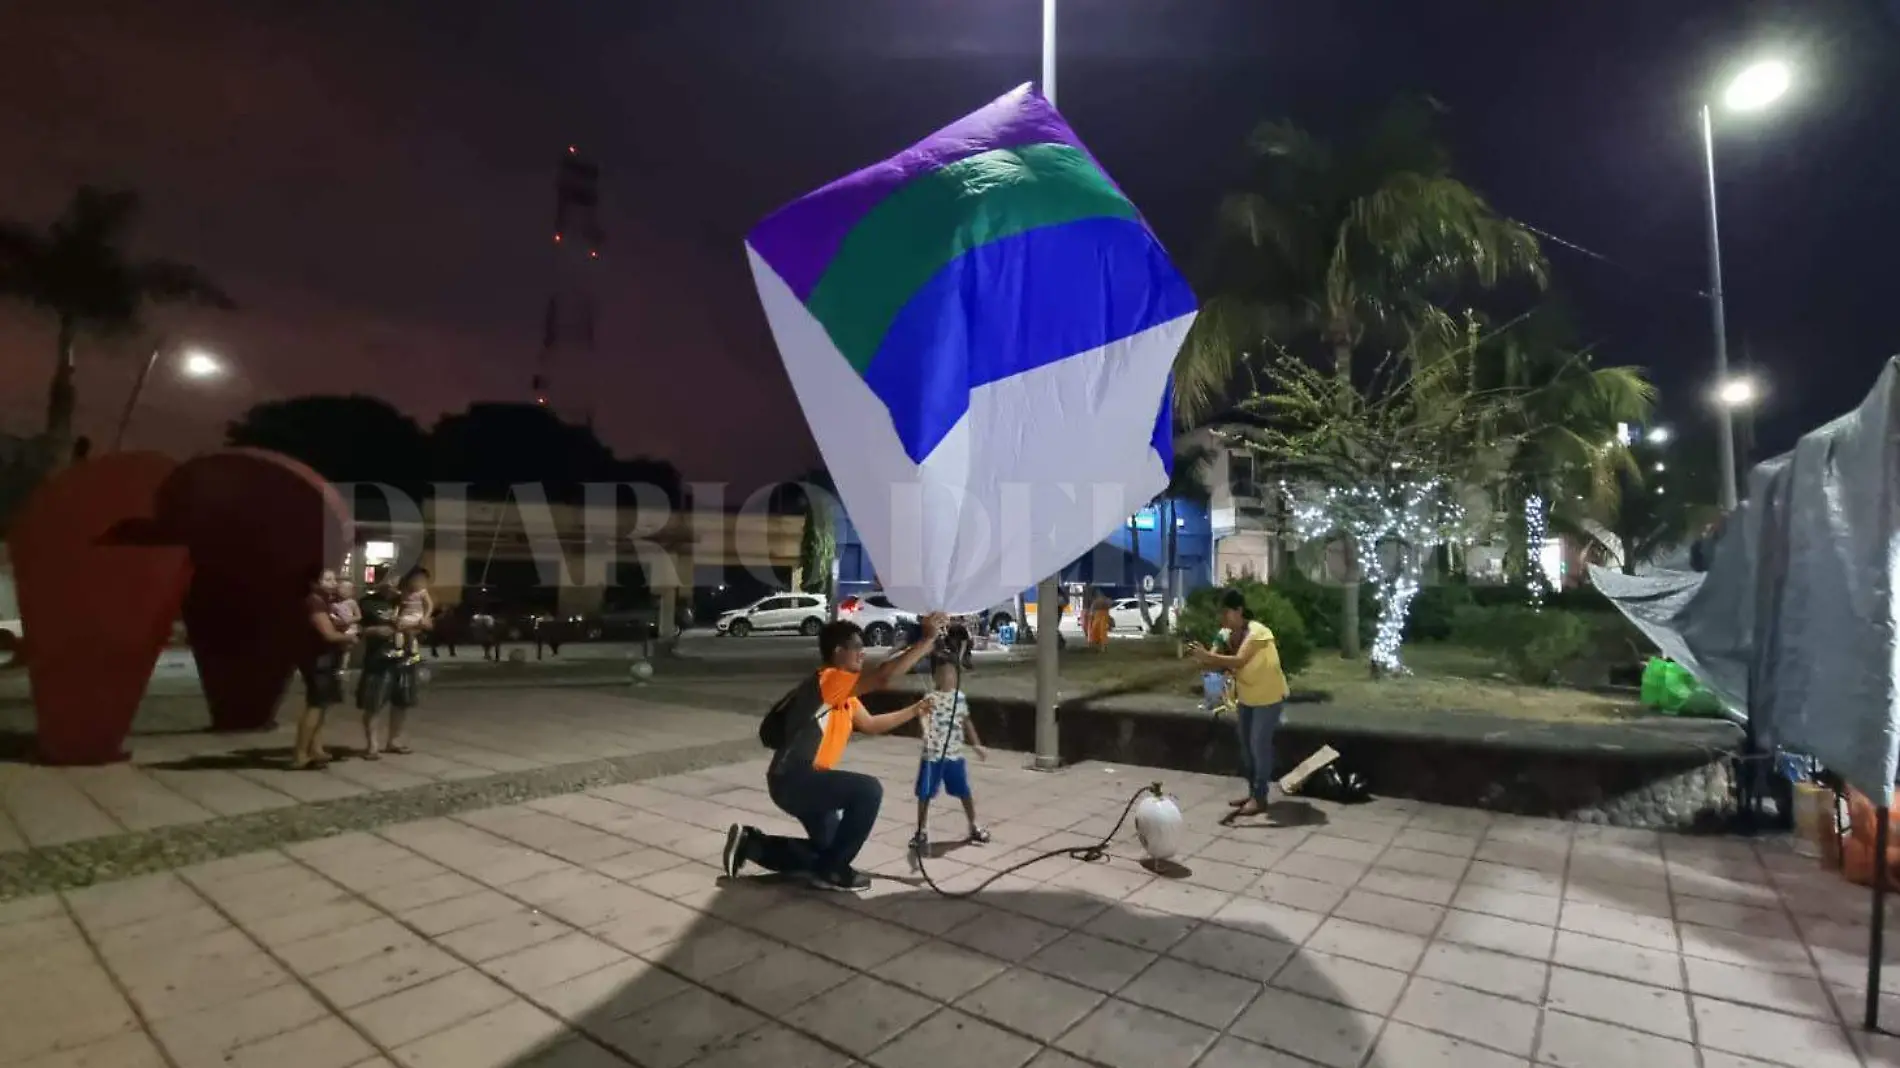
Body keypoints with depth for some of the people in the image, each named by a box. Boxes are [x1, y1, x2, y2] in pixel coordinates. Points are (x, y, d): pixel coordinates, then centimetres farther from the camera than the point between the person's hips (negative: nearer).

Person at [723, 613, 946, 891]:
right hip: (793, 779, -10)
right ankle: (832, 871, -6)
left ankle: (750, 844, 24)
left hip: (803, 781, 10)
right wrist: (927, 639, -26)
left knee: (830, 847, 19)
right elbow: (883, 676, -29)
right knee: (869, 791, -21)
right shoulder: (828, 680, -17)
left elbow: (872, 725, 25)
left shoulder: (846, 696, 13)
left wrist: (915, 710, 20)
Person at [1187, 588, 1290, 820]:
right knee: (1246, 745, 11)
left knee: (1259, 745, -5)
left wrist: (1207, 656, -43)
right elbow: (1225, 664, -9)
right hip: (1246, 698, 8)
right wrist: (1203, 659, -28)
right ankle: (1252, 793, 23)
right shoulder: (1229, 635, -3)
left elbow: (1239, 661, -39)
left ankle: (1260, 798, 6)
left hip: (1268, 697, -8)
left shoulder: (1257, 632, -26)